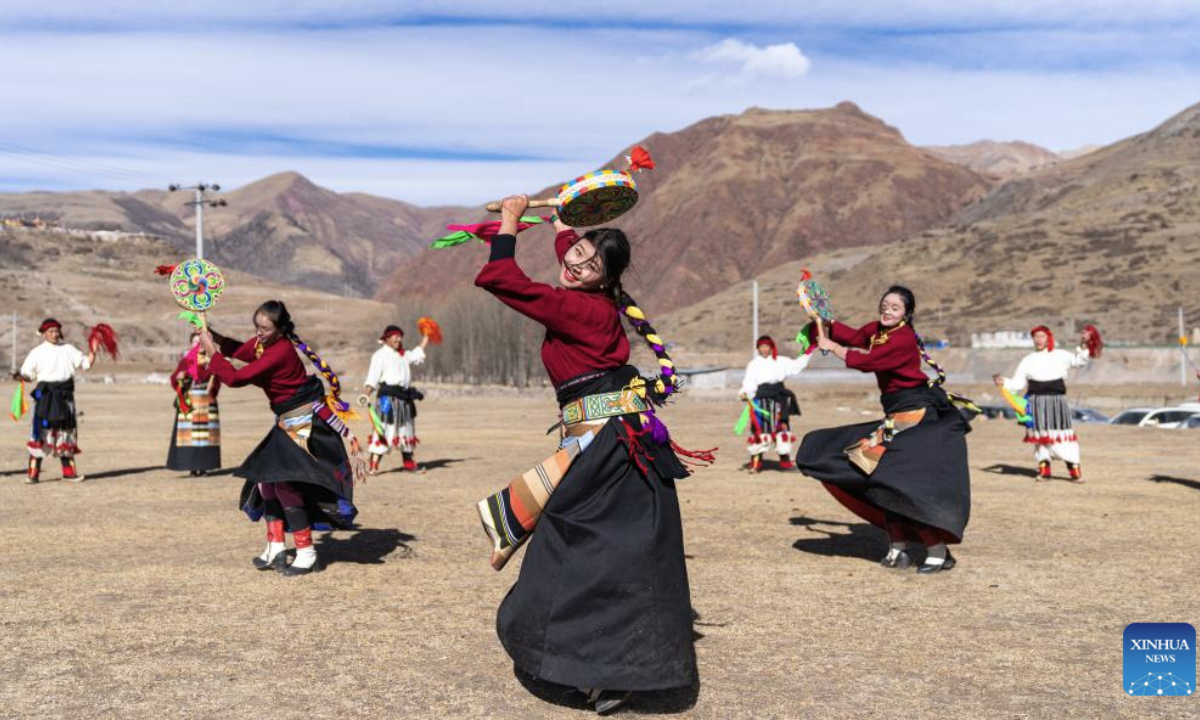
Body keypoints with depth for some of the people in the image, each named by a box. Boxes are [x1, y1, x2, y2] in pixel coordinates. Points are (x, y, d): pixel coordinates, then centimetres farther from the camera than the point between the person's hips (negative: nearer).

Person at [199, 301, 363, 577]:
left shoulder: (280, 351, -26)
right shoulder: (262, 342, 2)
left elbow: (235, 378, -26)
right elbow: (240, 351, 21)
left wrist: (211, 351, -15)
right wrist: (217, 338, 2)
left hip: (306, 421, -10)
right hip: (288, 420, 10)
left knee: (285, 482, -13)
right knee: (267, 476, 12)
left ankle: (307, 554, -3)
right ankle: (275, 548, 19)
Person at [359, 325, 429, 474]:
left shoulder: (404, 355, 20)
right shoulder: (380, 355, -3)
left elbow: (417, 355, 38)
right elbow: (373, 378, -11)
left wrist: (426, 338, 36)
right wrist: (365, 394, -24)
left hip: (405, 398, 8)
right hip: (388, 398, -8)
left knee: (407, 430, 15)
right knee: (383, 430, -12)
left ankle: (409, 462, 27)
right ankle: (373, 464, -12)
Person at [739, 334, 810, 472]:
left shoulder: (780, 362, 10)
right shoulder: (753, 365, 2)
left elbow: (797, 365, 3)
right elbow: (749, 384, -5)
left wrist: (809, 352, -5)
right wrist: (744, 393, -24)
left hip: (779, 400, 3)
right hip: (761, 400, -3)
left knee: (782, 428, 9)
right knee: (760, 429, -6)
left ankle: (785, 459, 18)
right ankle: (756, 460, -1)